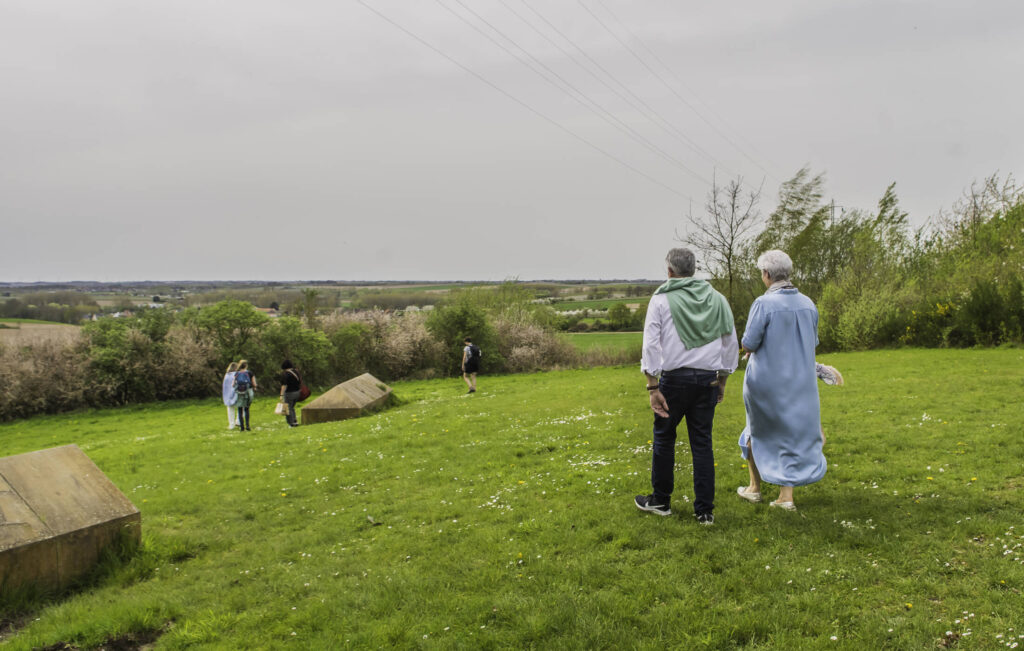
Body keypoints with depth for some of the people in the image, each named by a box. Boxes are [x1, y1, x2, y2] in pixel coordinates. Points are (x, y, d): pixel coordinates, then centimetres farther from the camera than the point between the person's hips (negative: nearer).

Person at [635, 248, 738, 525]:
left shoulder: (662, 299, -2)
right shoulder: (716, 299, 9)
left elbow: (651, 345, -8)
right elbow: (731, 343, 12)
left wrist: (653, 387, -7)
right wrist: (722, 381, 20)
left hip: (674, 377, -3)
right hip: (708, 379, 3)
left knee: (664, 437, 11)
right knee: (702, 442, 8)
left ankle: (660, 500, 22)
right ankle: (705, 510, 11)